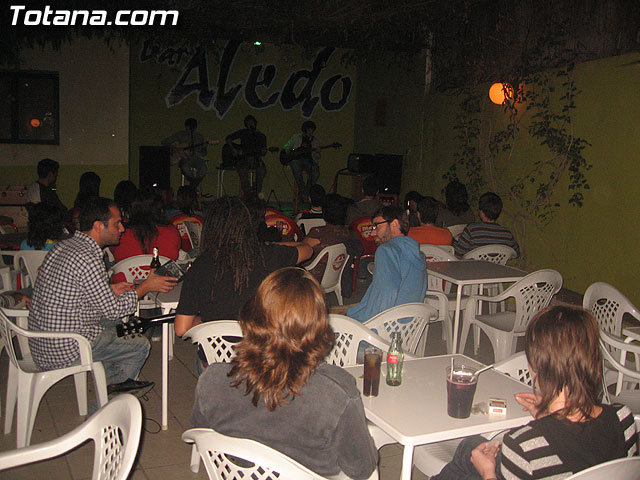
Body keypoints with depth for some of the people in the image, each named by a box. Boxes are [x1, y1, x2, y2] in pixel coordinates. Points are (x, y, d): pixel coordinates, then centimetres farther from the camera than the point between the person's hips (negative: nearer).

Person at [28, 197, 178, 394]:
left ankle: (113, 378, 40)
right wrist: (147, 286, -7)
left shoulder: (63, 246, 4)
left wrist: (111, 290, 10)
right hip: (64, 352, -9)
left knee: (116, 324, 27)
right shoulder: (88, 259, -25)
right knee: (141, 345, 7)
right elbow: (113, 310, -19)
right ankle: (116, 383, 35)